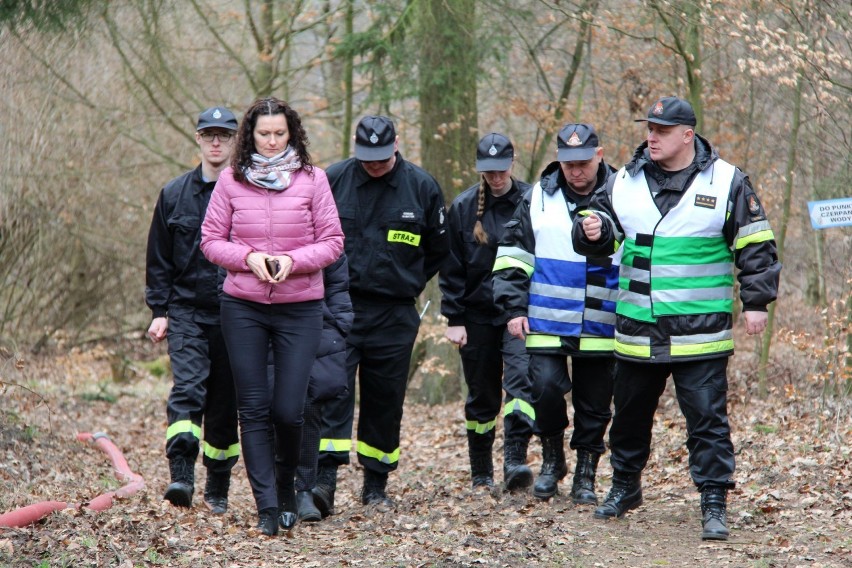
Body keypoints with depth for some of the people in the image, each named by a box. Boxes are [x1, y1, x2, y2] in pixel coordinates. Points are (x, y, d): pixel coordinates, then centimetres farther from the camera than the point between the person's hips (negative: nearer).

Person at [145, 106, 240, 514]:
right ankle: (181, 477, -28)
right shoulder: (175, 194, 7)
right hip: (187, 312, 0)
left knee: (225, 403, 7)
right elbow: (158, 260, 11)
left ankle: (217, 489, 20)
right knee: (187, 389, -18)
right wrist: (159, 311, 4)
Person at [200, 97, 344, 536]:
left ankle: (287, 487, 25)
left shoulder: (312, 179, 0)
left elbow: (332, 243, 0)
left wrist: (292, 260, -16)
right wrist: (248, 257, -13)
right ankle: (267, 507, 5)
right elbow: (211, 241, 4)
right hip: (243, 307, 1)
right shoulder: (231, 181, 2)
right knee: (254, 409, 0)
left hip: (300, 307, -1)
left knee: (288, 410, -3)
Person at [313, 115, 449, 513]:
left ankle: (376, 485, 17)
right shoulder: (331, 180, -1)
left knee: (385, 400, 7)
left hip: (394, 315, 2)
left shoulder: (422, 187, 2)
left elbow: (439, 249, 16)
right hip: (338, 307, -1)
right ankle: (325, 478, -20)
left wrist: (409, 284, 12)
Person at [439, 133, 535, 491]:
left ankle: (515, 461, -27)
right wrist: (454, 319, -1)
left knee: (520, 378, -22)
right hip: (478, 314, 2)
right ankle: (481, 474, 20)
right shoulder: (463, 208, 2)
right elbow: (451, 269, 4)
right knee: (482, 397, 9)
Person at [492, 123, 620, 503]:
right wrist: (514, 307, -1)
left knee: (594, 407, 5)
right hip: (547, 325, 0)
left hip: (601, 330, 0)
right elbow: (512, 255, 7)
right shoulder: (538, 198, 3)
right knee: (546, 387, -15)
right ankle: (552, 459, 9)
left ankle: (585, 477, 20)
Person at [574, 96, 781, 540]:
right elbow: (602, 231, 13)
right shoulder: (626, 181, 5)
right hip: (637, 332, 4)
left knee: (707, 419, -5)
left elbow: (755, 246, 0)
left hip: (700, 333, -4)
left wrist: (755, 302, -4)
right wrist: (591, 231, -11)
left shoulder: (726, 182, -4)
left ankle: (714, 505, 0)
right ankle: (624, 487, 35)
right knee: (630, 415, 17)